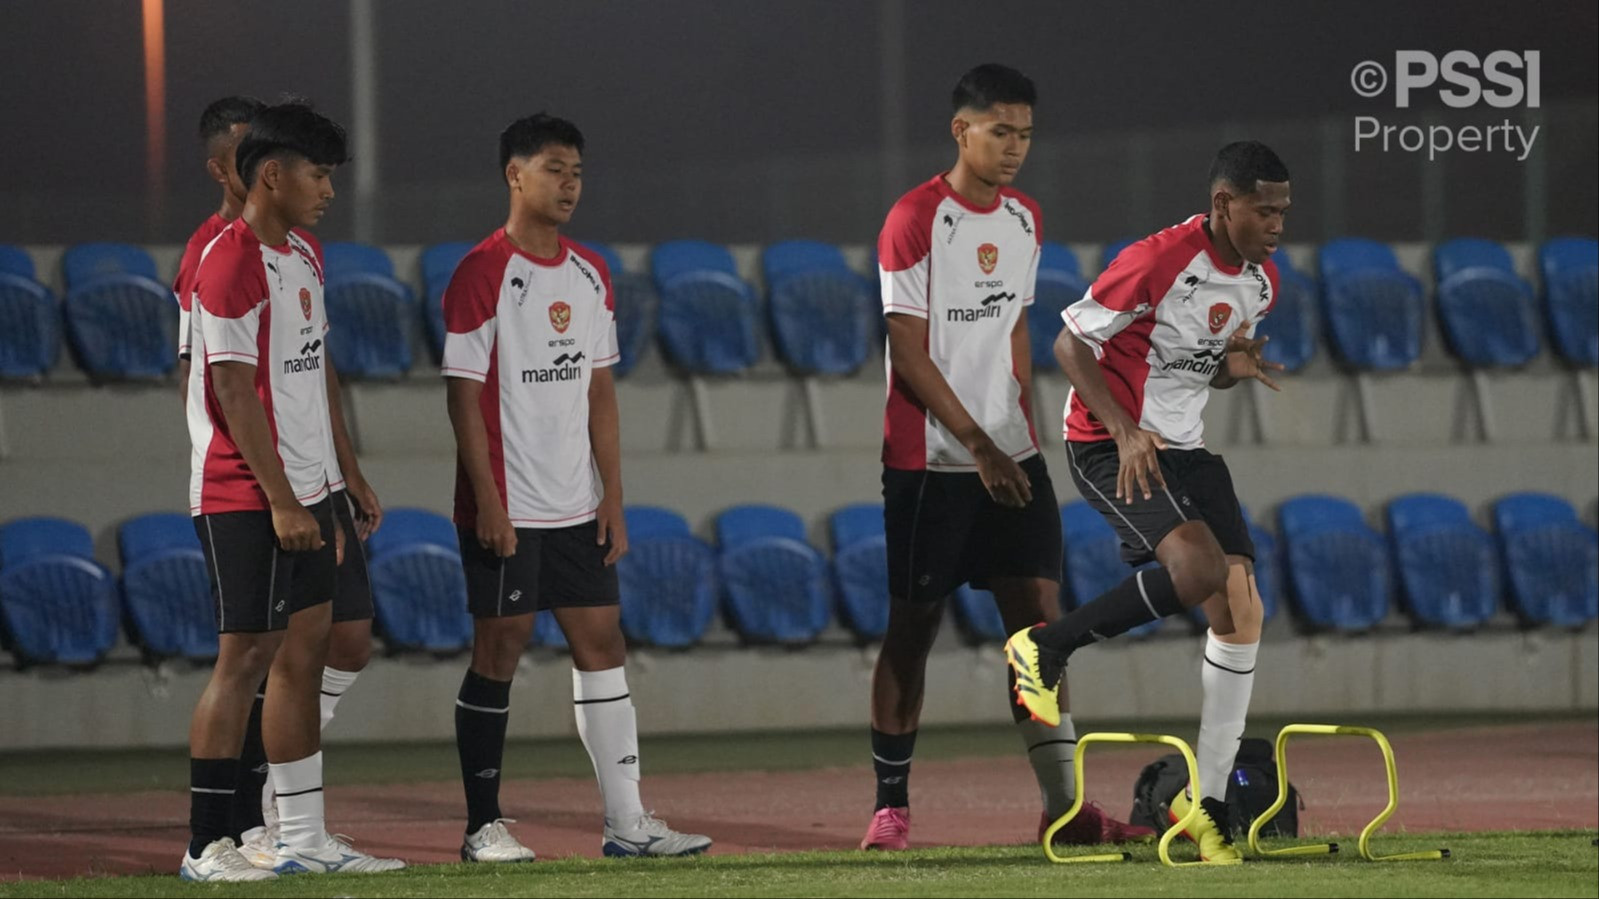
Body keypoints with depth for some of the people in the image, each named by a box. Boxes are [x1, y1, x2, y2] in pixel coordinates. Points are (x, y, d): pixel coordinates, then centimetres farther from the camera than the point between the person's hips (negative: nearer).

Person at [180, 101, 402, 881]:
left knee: (305, 651, 9)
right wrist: (280, 501, -20)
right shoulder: (230, 263, -14)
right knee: (247, 654, -8)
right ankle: (206, 845, -5)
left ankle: (303, 839, 13)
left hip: (302, 493, 9)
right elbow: (235, 393, -18)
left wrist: (327, 494, 18)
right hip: (245, 498, -9)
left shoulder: (303, 257, 16)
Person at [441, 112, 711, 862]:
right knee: (500, 647, -2)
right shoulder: (482, 274, -9)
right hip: (507, 508, -6)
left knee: (601, 642, 5)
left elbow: (600, 391, 14)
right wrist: (488, 504, -16)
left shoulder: (590, 274, 11)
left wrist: (612, 498, 8)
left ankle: (627, 820, 7)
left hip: (575, 507, 7)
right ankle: (482, 826, 6)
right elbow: (465, 395, -11)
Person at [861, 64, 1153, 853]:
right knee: (912, 626, 1)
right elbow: (909, 353, -13)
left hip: (1009, 456, 6)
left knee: (1039, 616, -3)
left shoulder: (1024, 219, 10)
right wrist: (979, 445, -17)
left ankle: (1064, 805, -5)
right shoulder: (915, 220, -11)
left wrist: (1022, 431, 13)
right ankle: (891, 804, 12)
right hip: (928, 460, -6)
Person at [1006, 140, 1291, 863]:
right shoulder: (1156, 262, -20)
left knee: (1241, 611, -2)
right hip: (1105, 444, -8)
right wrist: (1126, 432, -24)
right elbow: (1070, 344, -15)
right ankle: (1045, 647, -9)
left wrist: (1234, 364, -4)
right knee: (1201, 567, -29)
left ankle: (1206, 799, 6)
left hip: (1184, 449, 8)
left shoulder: (1260, 280, 5)